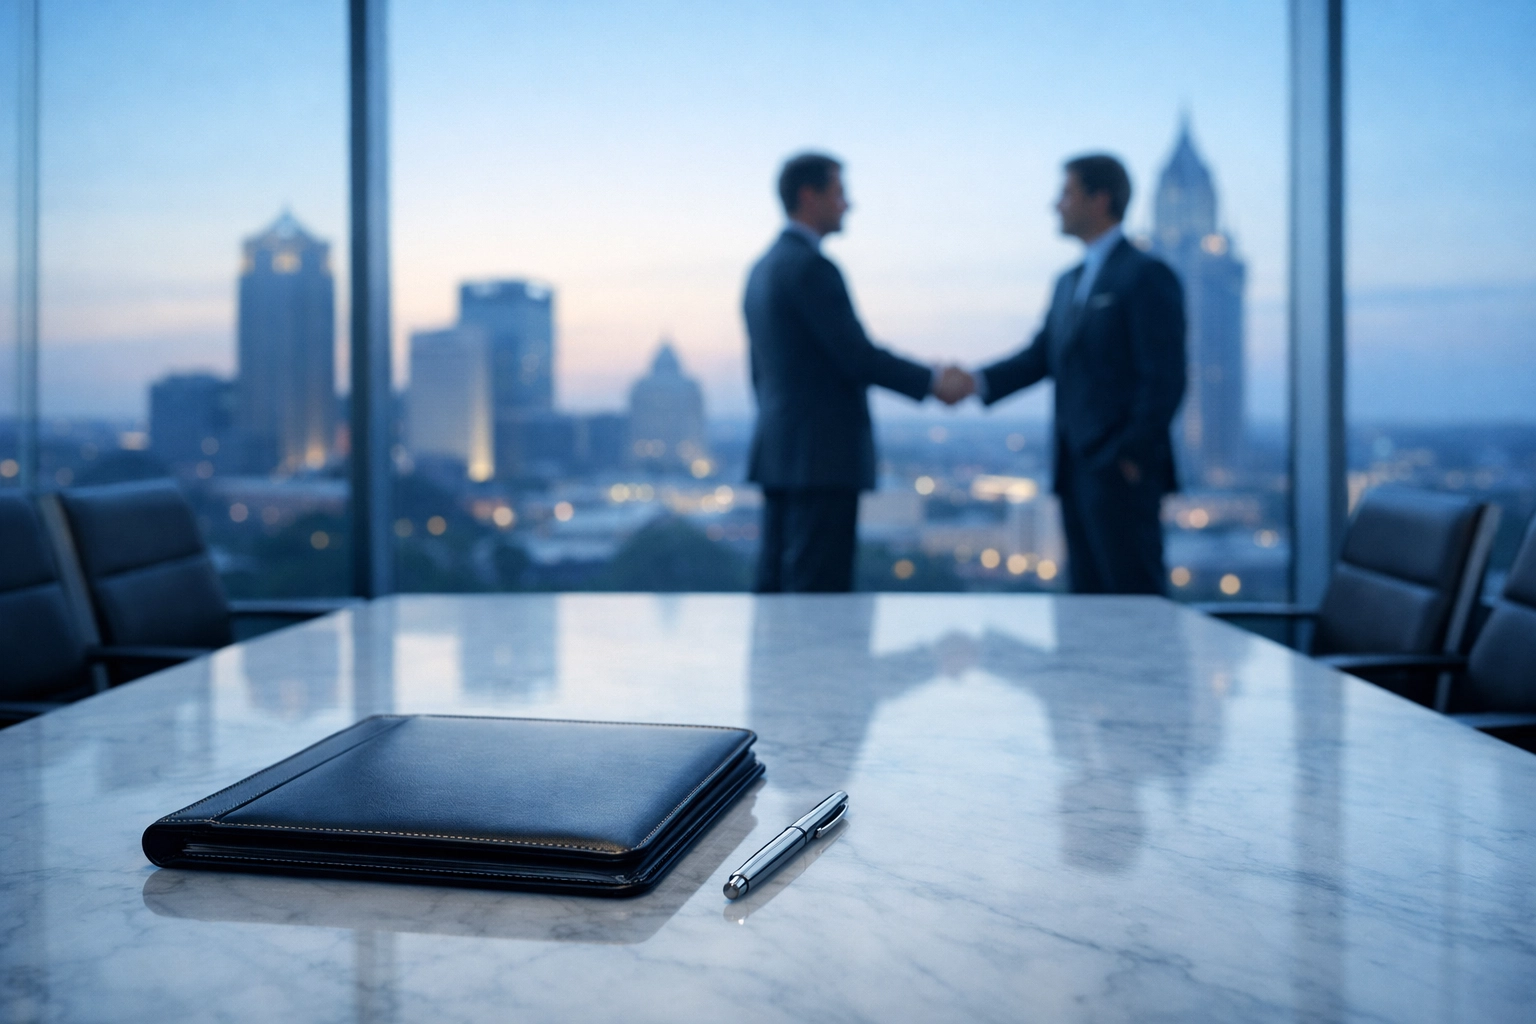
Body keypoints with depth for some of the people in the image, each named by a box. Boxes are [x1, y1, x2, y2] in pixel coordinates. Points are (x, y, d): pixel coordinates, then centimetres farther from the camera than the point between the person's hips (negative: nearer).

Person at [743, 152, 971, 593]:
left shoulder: (763, 267, 17)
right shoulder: (811, 266, -13)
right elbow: (857, 356, -17)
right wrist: (932, 380, -7)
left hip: (778, 455, 10)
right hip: (823, 458, -10)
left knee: (776, 587, 9)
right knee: (819, 590, -7)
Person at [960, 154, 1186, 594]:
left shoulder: (1146, 276, -7)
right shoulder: (1069, 282, 20)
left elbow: (1164, 377, -13)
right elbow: (1040, 356, 12)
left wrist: (1133, 456, -16)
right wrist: (977, 382, -3)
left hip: (1122, 473, -8)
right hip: (1076, 471, 8)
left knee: (1134, 595, -6)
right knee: (1088, 595, 11)